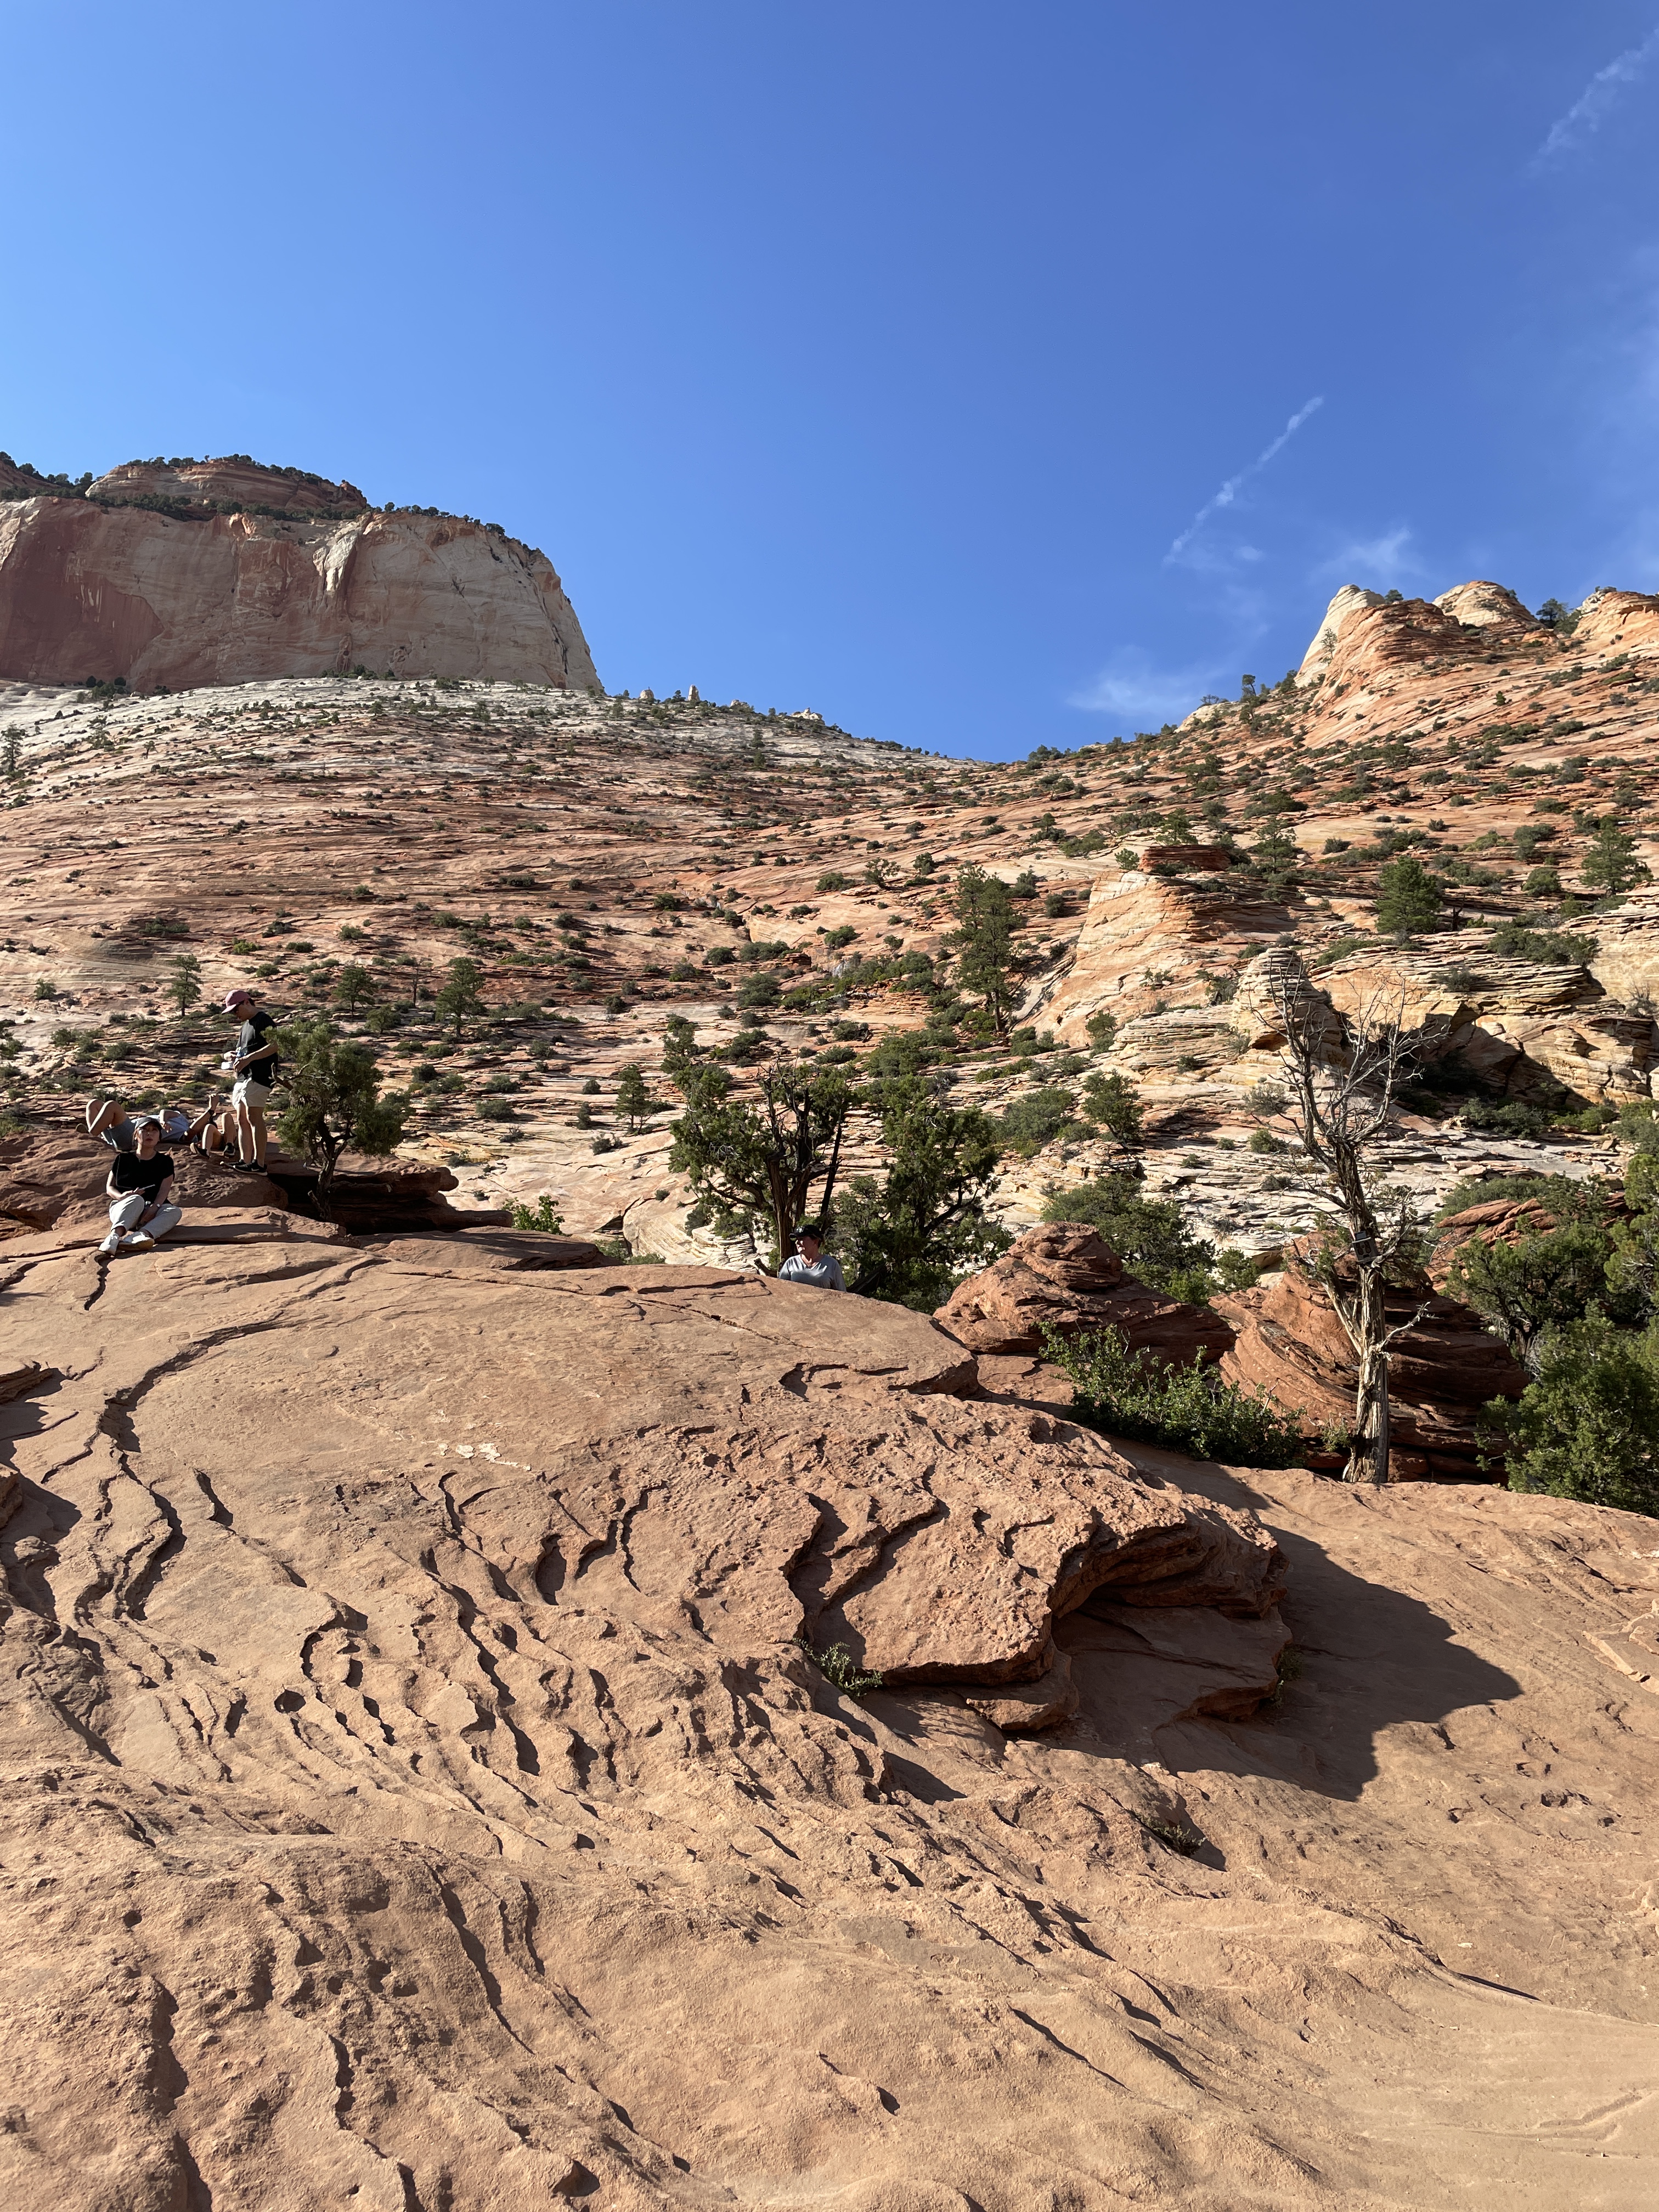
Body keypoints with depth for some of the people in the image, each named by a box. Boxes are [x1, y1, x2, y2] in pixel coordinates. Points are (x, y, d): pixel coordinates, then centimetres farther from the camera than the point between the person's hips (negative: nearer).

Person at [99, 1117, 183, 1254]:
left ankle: (141, 1235, -60)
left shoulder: (165, 1161, 14)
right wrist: (122, 1196, -14)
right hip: (122, 1209, -1)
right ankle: (115, 1235, -62)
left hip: (152, 1211, 1)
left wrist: (154, 1208, -22)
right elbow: (109, 1187, 11)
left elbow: (164, 1190, 0)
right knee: (137, 1199, -36)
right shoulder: (123, 1159, 14)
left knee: (176, 1212, -32)